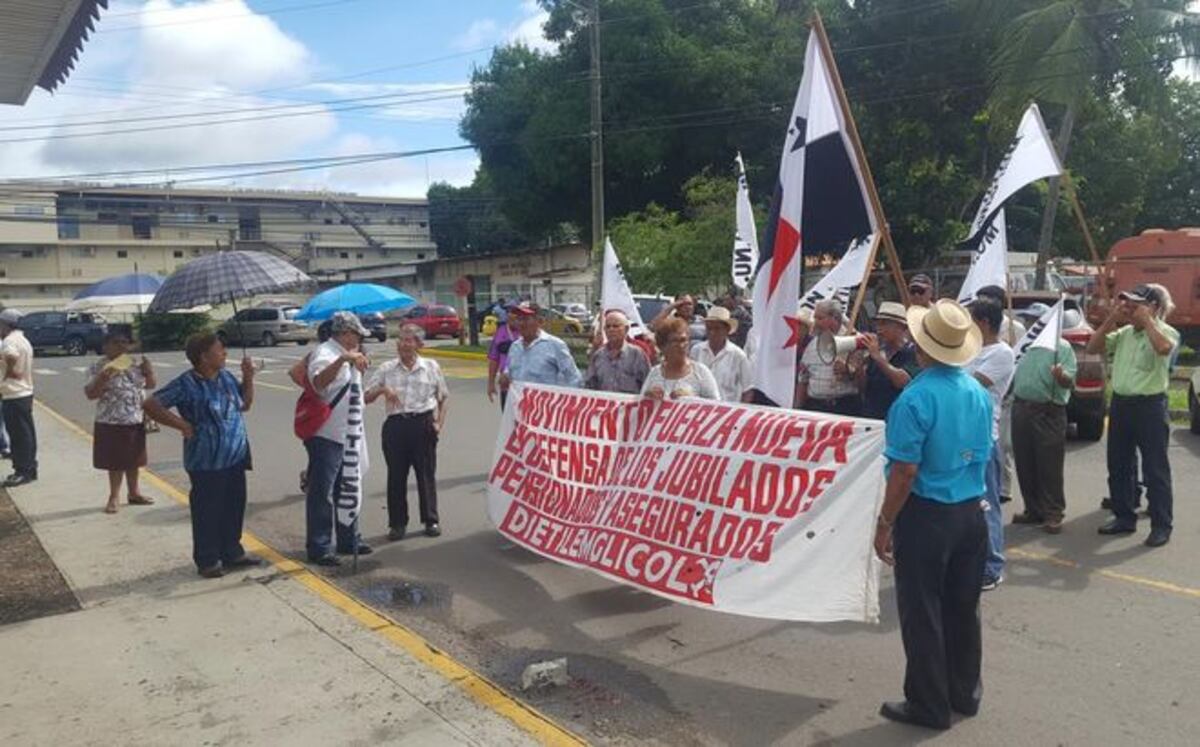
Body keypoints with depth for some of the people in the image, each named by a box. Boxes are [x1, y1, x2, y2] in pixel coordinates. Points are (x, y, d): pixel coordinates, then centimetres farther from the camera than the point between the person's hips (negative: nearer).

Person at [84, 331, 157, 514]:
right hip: (112, 423, -4)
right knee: (116, 462, 4)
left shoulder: (135, 365, 4)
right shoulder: (98, 368, -9)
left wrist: (149, 371, -7)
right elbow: (90, 394, -13)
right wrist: (102, 378, -28)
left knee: (133, 460, 15)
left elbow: (151, 385, 11)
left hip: (136, 421, 4)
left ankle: (133, 493, 28)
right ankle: (114, 497, 17)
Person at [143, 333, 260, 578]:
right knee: (207, 511, 5)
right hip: (207, 462, -7)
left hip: (236, 458, 7)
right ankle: (207, 561, 19)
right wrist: (183, 425, -16)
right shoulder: (186, 384, -14)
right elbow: (151, 405, -14)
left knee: (234, 508, 16)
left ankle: (232, 552, 31)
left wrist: (248, 377, 5)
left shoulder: (226, 377, 7)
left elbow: (245, 404, 18)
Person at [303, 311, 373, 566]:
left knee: (347, 492, 18)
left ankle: (348, 540, 30)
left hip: (348, 437, 10)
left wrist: (358, 361, 20)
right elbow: (318, 381, -40)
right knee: (322, 495, -1)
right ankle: (319, 548, 8)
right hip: (326, 437, -10)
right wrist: (343, 359, -48)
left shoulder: (345, 356, 13)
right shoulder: (325, 354, -16)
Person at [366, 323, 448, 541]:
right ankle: (397, 523, 16)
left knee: (427, 473, 7)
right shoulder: (386, 369, 5)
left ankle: (430, 520, 20)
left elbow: (443, 397, 11)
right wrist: (382, 389, -13)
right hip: (396, 424, 1)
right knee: (396, 475, 5)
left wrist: (439, 423, 0)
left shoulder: (431, 366, 4)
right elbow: (366, 398, 6)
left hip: (423, 423, -1)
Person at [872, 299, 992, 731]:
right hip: (970, 512, 7)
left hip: (926, 515, -7)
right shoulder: (979, 393, 3)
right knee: (963, 607, 19)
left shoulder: (916, 398, -20)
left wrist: (885, 523, -12)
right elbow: (984, 456, 12)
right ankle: (965, 692, 33)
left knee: (922, 613, 6)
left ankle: (929, 705, 18)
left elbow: (905, 471, -21)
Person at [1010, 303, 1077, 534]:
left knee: (1049, 466, -2)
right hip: (1021, 409, 6)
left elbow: (1070, 381, -14)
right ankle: (1033, 510, 20)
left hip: (1048, 412, -6)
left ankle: (1053, 514, 5)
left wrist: (1061, 376, -34)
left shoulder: (1061, 346, -4)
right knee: (1025, 464, 9)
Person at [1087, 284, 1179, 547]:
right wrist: (1112, 319, 1)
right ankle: (1124, 517, 25)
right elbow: (1093, 347, 7)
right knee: (1118, 466, 13)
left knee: (1155, 469, 0)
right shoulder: (1124, 332, 10)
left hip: (1150, 405, -6)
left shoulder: (1165, 331, -7)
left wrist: (1146, 320, -18)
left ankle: (1161, 526, 8)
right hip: (1120, 403, 7)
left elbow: (1164, 348, -29)